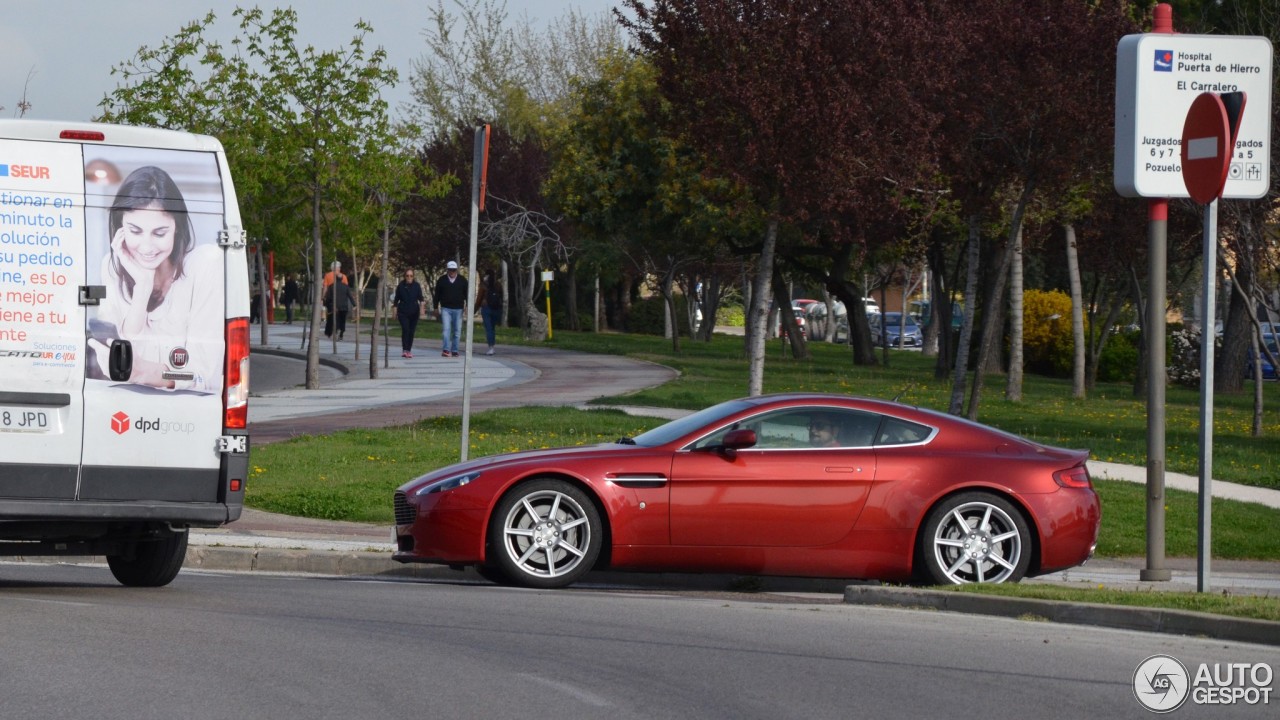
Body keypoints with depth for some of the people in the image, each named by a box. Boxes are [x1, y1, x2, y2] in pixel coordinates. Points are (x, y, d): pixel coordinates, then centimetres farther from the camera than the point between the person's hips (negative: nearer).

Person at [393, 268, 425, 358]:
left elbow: (420, 298, 1)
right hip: (403, 312, -2)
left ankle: (409, 350, 12)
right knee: (405, 329, -17)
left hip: (414, 312, 2)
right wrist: (395, 312, 9)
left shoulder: (417, 286, 4)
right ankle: (404, 350, -20)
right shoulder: (400, 286, 3)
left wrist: (422, 306, -17)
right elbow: (396, 300, 9)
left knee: (411, 331, 3)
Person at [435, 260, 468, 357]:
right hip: (445, 309, -1)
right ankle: (446, 350, -19)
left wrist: (467, 306, -2)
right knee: (446, 329, -13)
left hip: (458, 309, 1)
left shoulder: (462, 280, 4)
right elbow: (437, 295, 8)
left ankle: (454, 351, 12)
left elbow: (467, 295, 6)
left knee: (457, 331, 5)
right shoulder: (442, 280, 3)